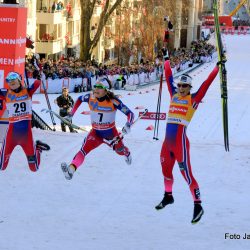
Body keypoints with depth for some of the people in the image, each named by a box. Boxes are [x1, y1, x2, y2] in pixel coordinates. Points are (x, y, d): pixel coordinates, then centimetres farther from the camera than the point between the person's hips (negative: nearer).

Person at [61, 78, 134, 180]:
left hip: (110, 133, -1)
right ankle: (71, 169, -48)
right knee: (84, 149, -26)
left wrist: (128, 125, -39)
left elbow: (129, 113, -20)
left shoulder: (113, 101, -22)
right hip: (96, 133, 1)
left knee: (120, 150, 25)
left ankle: (127, 154, 64)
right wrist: (71, 114, 6)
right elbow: (80, 99, 10)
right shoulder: (90, 98, -13)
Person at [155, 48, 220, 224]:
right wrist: (166, 59, 27)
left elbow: (207, 83, -7)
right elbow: (169, 77, 21)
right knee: (166, 169, 20)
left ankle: (198, 206, -5)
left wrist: (218, 67, -8)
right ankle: (168, 196, 43)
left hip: (181, 142, -7)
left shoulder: (194, 99, -2)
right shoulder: (174, 95, 12)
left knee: (186, 173, -9)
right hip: (167, 142, 7)